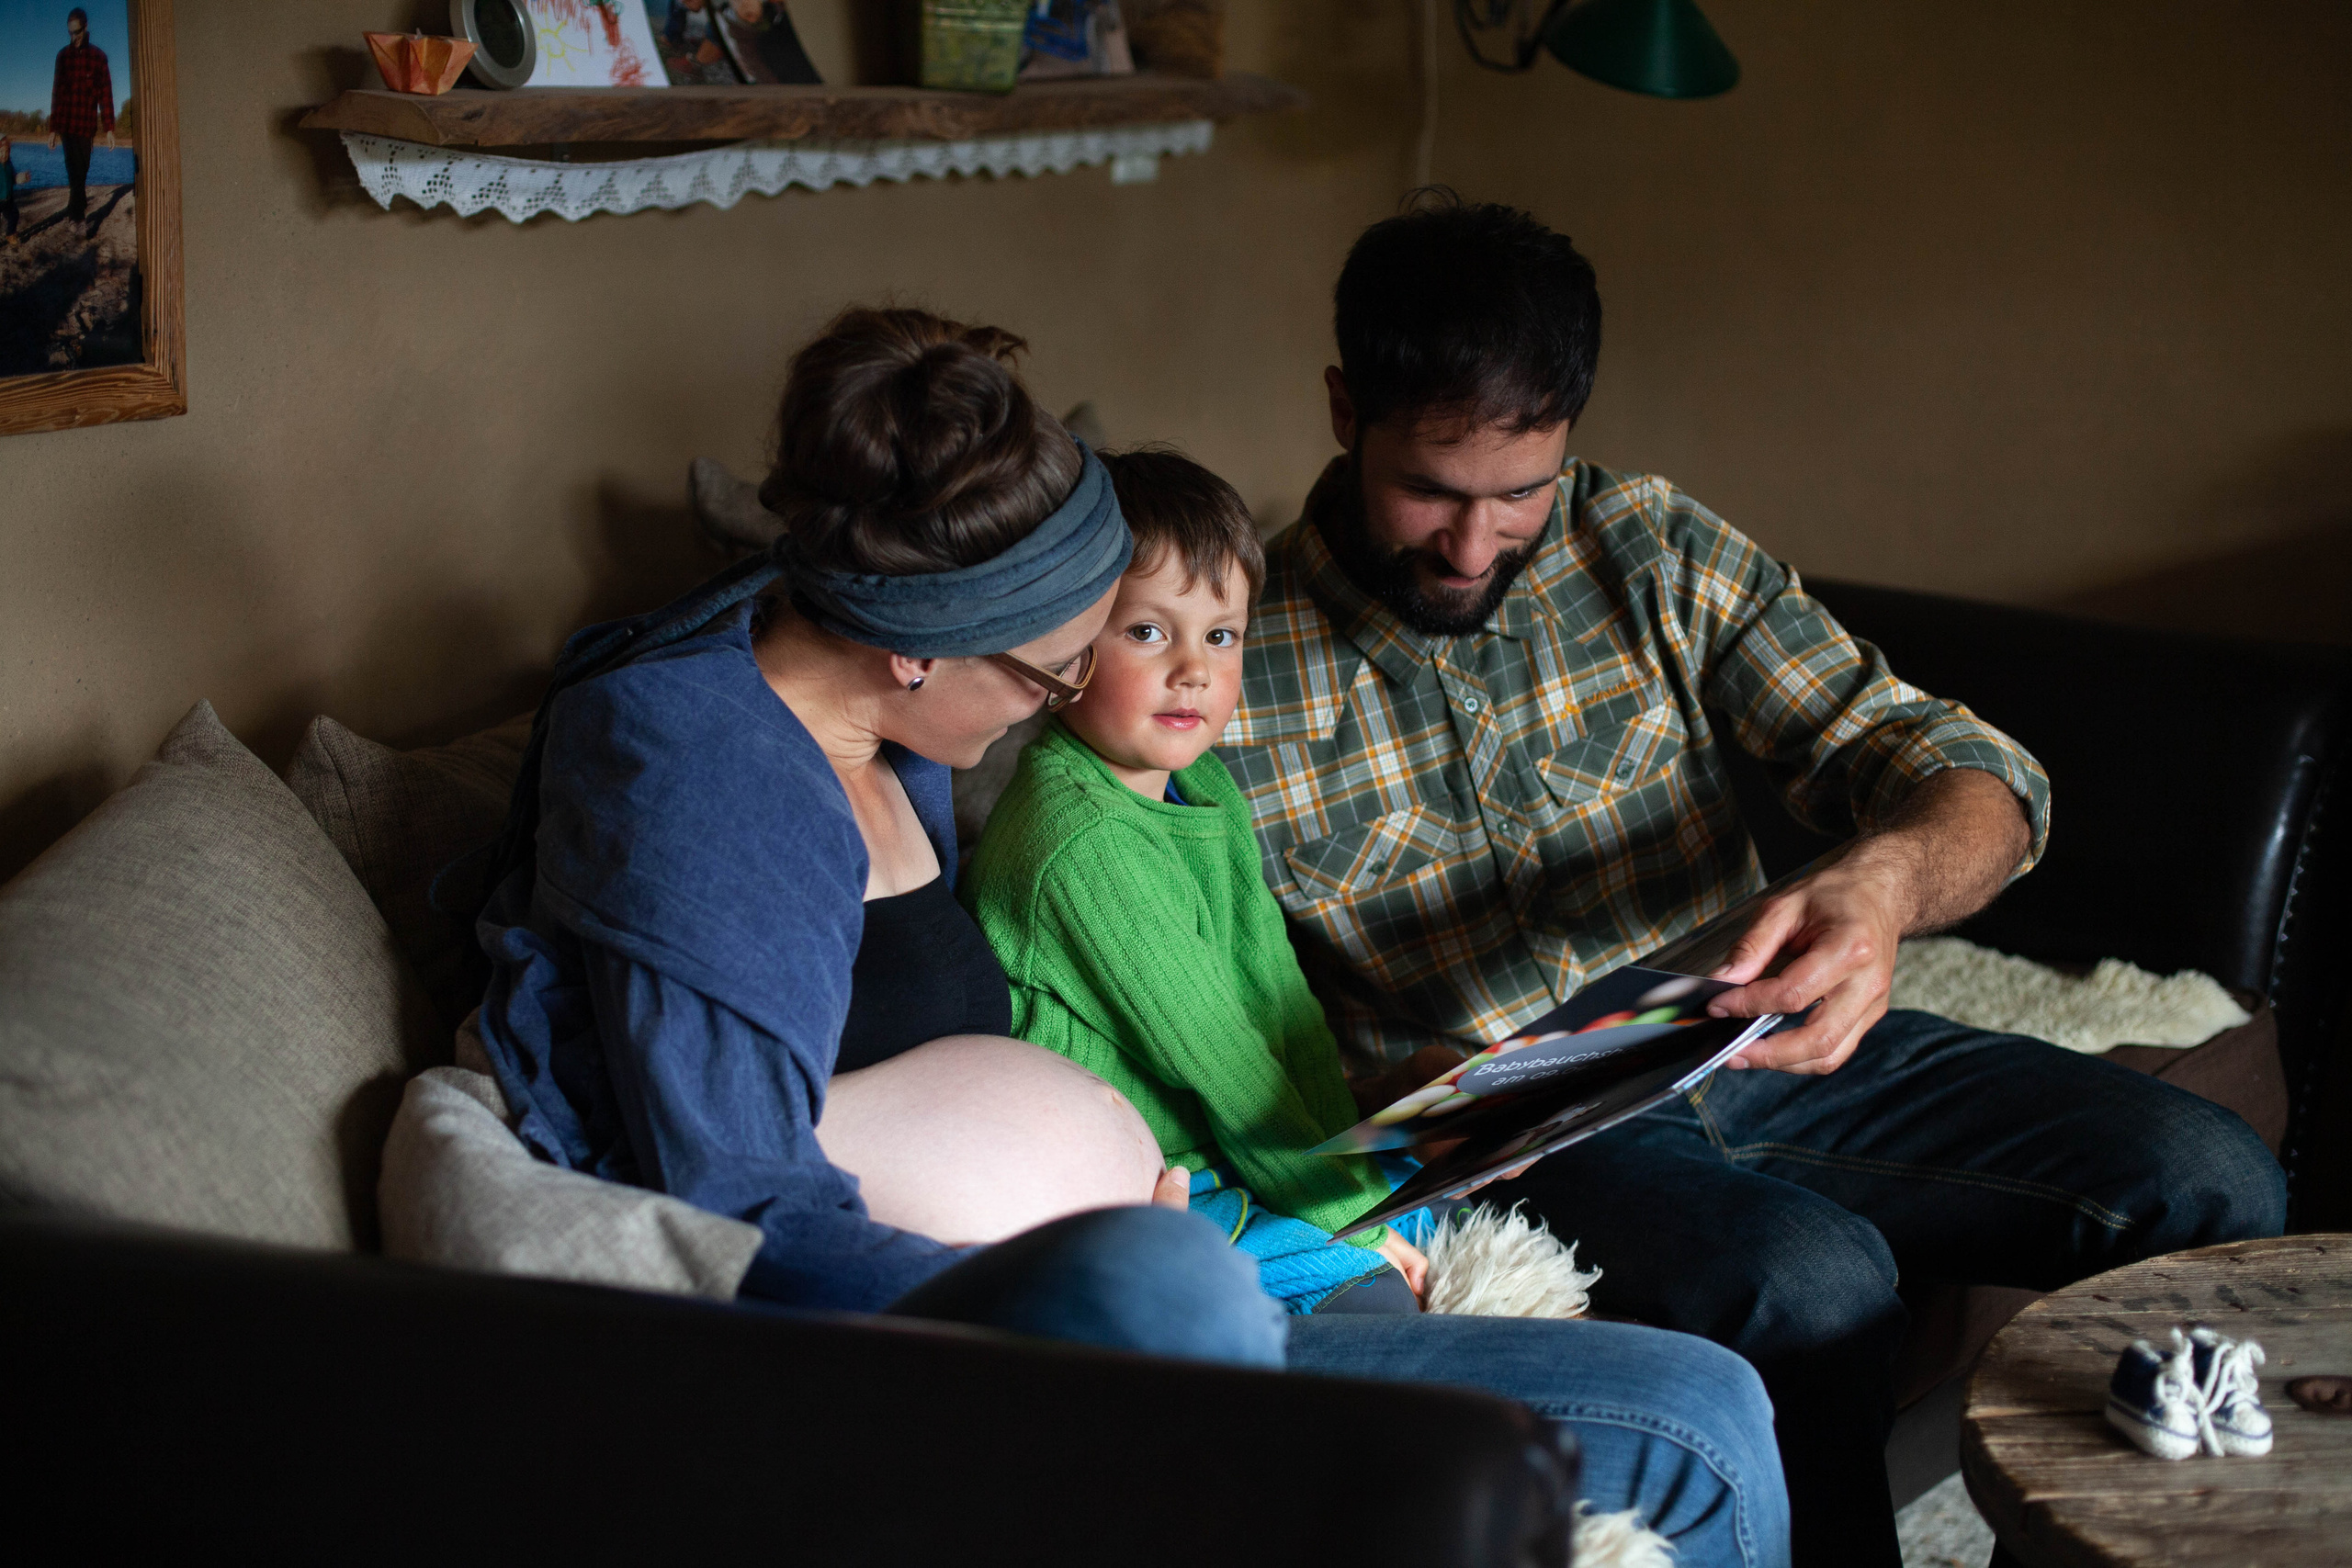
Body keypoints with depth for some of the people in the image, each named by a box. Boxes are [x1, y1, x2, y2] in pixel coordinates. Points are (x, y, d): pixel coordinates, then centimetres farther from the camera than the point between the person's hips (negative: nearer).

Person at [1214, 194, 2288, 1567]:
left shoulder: (1652, 548, 2)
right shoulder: (1232, 674, -6)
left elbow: (1973, 777, -3)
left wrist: (1884, 883, -28)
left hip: (1756, 1041, 5)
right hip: (1512, 1134, -4)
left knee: (2208, 1183, -12)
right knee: (1804, 1277, -35)